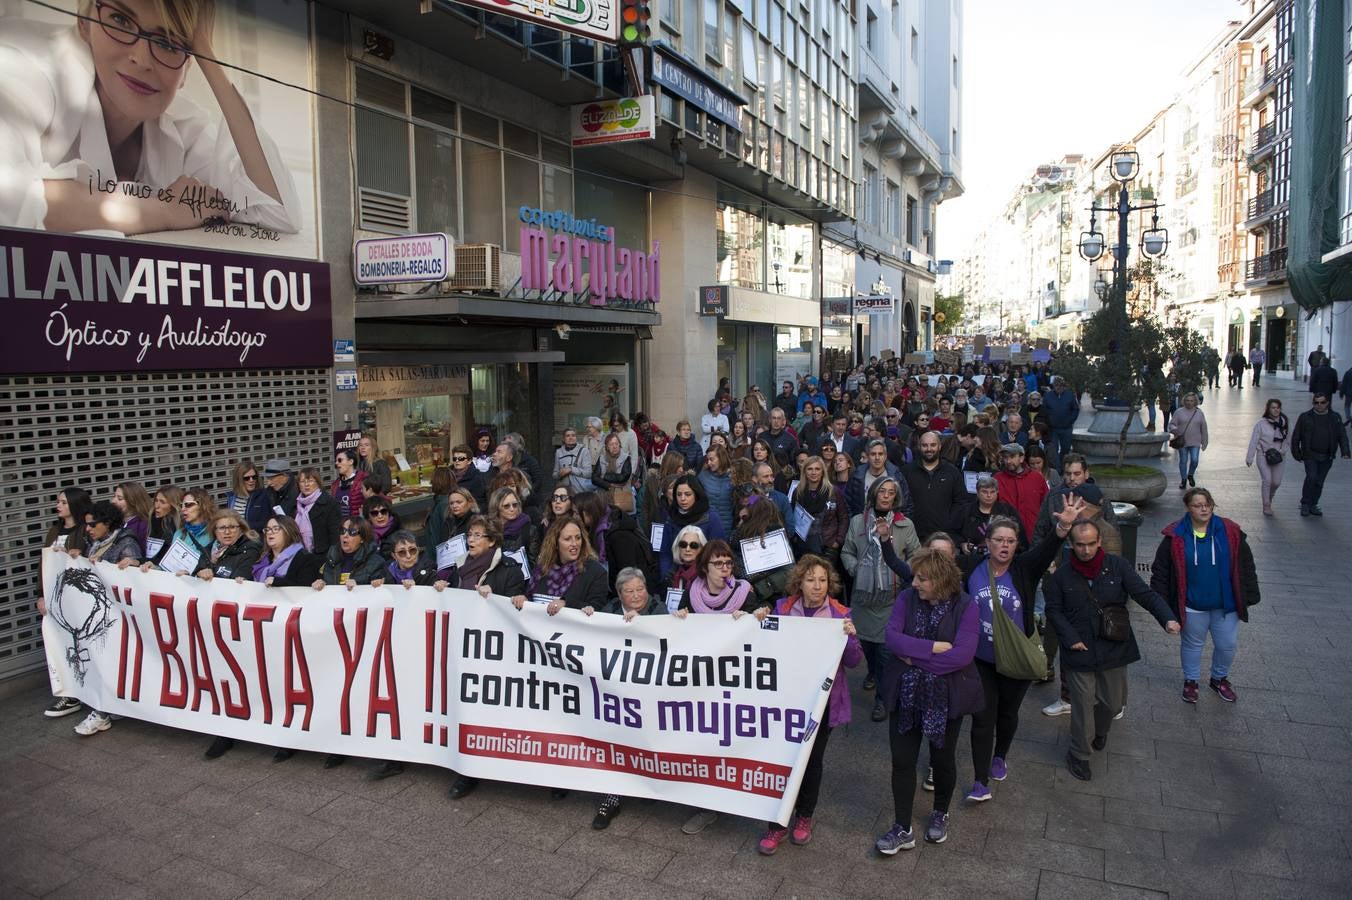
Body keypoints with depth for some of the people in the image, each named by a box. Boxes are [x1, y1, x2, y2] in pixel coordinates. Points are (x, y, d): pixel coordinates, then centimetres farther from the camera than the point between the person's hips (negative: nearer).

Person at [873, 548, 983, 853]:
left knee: (943, 759, 17)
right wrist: (933, 647, -23)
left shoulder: (965, 606, -13)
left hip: (946, 697, -2)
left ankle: (940, 814, 42)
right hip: (905, 695, 2)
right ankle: (902, 830, 18)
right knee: (902, 760, 5)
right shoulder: (907, 598, -6)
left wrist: (915, 658, -18)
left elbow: (962, 655, -23)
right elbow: (892, 638, -15)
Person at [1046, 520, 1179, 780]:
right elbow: (1054, 611, 1)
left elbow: (1144, 593, -10)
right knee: (1083, 704, 3)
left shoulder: (1117, 566, -5)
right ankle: (1078, 754, 23)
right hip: (1079, 651, -2)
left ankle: (1100, 731, 50)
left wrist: (1167, 617, -26)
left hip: (1114, 649, 2)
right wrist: (1070, 638, -12)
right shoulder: (1061, 575, -5)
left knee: (1112, 701, 17)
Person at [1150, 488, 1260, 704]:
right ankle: (1190, 680, 36)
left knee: (1228, 645, 13)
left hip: (1225, 604, 2)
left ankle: (1219, 678, 39)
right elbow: (1160, 570, -5)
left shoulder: (1230, 532, -6)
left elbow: (1246, 566, 3)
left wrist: (1250, 596, 5)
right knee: (1193, 644, 15)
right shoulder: (1175, 536, -12)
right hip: (1192, 606, -2)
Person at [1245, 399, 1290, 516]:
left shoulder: (1285, 422, 0)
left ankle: (1269, 499, 32)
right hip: (1263, 455, -3)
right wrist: (1249, 457, -6)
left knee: (1277, 482, 3)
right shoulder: (1261, 423, -8)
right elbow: (1254, 441, -5)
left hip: (1279, 456, 3)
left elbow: (1289, 438, 9)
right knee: (1267, 480, -8)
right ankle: (1266, 505, 5)